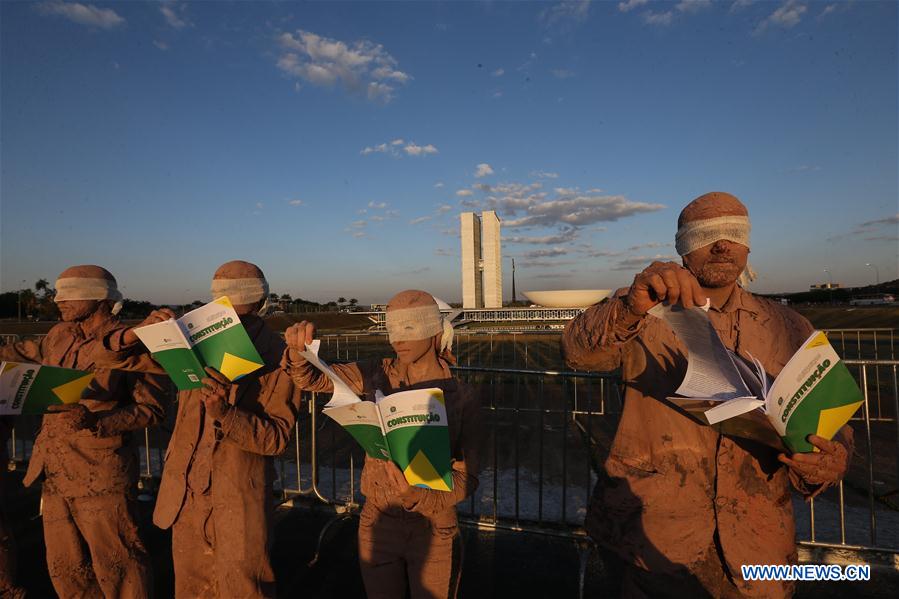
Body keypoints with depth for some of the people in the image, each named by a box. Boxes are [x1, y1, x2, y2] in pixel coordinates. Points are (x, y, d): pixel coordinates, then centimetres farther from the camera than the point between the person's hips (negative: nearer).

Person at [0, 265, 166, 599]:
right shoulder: (60, 336, 8)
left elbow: (152, 409, -16)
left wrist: (95, 421, -25)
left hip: (100, 476, -8)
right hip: (54, 471, 8)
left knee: (116, 566, 3)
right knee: (65, 569, 20)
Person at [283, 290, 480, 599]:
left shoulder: (461, 397, -14)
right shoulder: (377, 375, -7)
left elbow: (467, 476, -13)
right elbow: (310, 378, -9)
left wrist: (419, 496, -31)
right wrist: (298, 350, -31)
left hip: (433, 528, -2)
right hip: (378, 521, 2)